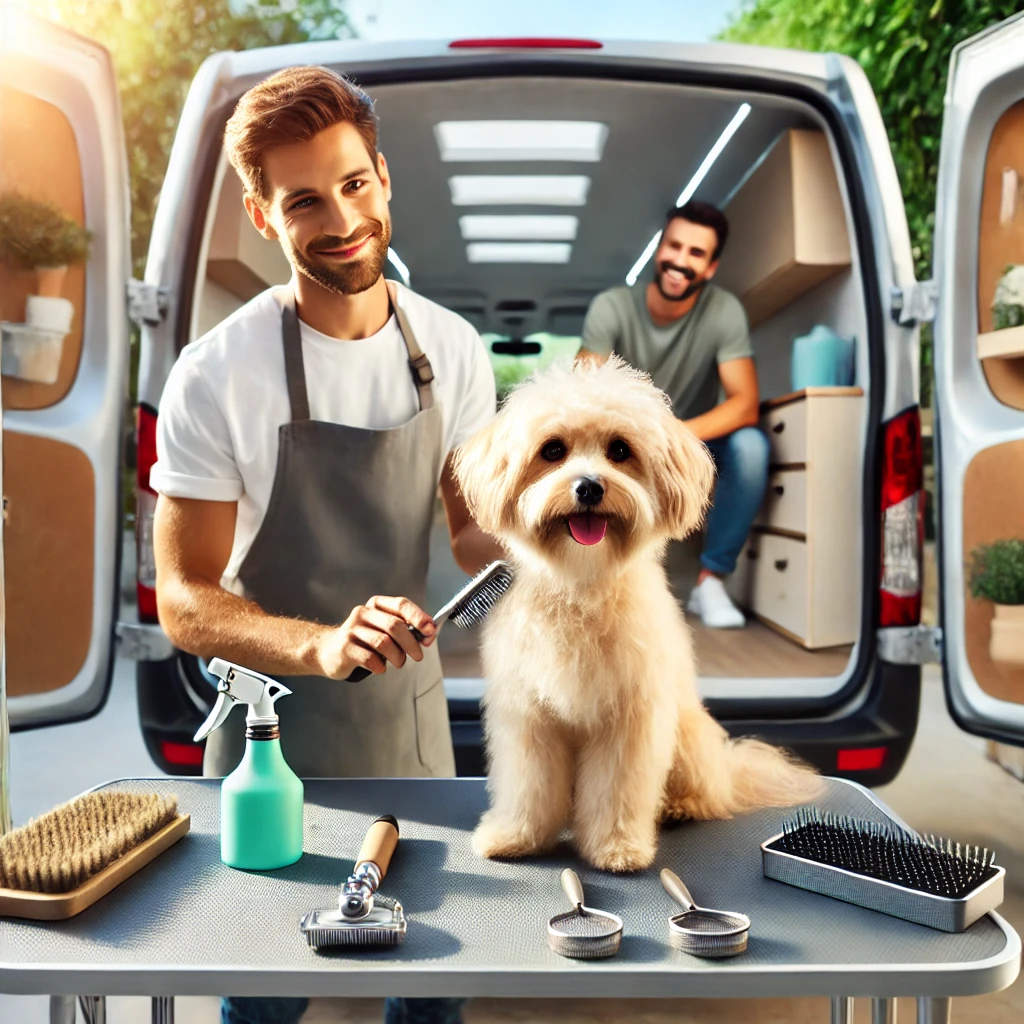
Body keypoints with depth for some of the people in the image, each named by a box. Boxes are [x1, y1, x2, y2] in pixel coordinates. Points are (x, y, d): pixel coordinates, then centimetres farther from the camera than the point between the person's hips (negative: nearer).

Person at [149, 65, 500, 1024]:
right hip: (276, 727, -3)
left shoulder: (452, 347, -7)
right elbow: (184, 602, -18)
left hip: (413, 710, 4)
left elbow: (470, 531, 1)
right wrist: (323, 646, -36)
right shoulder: (216, 376, -20)